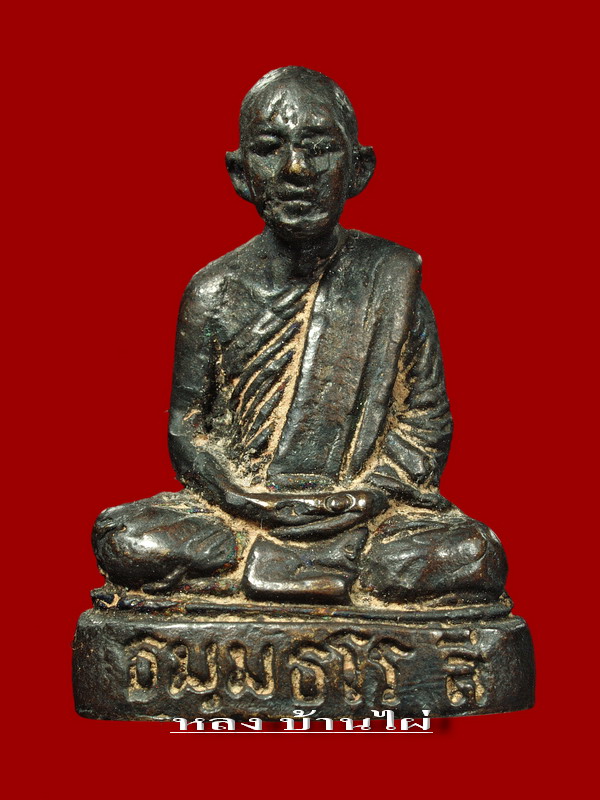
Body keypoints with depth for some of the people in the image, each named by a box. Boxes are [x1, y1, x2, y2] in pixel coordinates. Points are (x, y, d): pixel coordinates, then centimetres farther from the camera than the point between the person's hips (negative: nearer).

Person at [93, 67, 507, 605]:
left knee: (477, 558, -28)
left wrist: (366, 493, -13)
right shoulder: (213, 292, 1)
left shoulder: (393, 277, 0)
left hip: (363, 511, 0)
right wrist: (250, 500, -13)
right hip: (240, 509, 1)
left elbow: (427, 419, 3)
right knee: (124, 542, -26)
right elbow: (186, 428, 3)